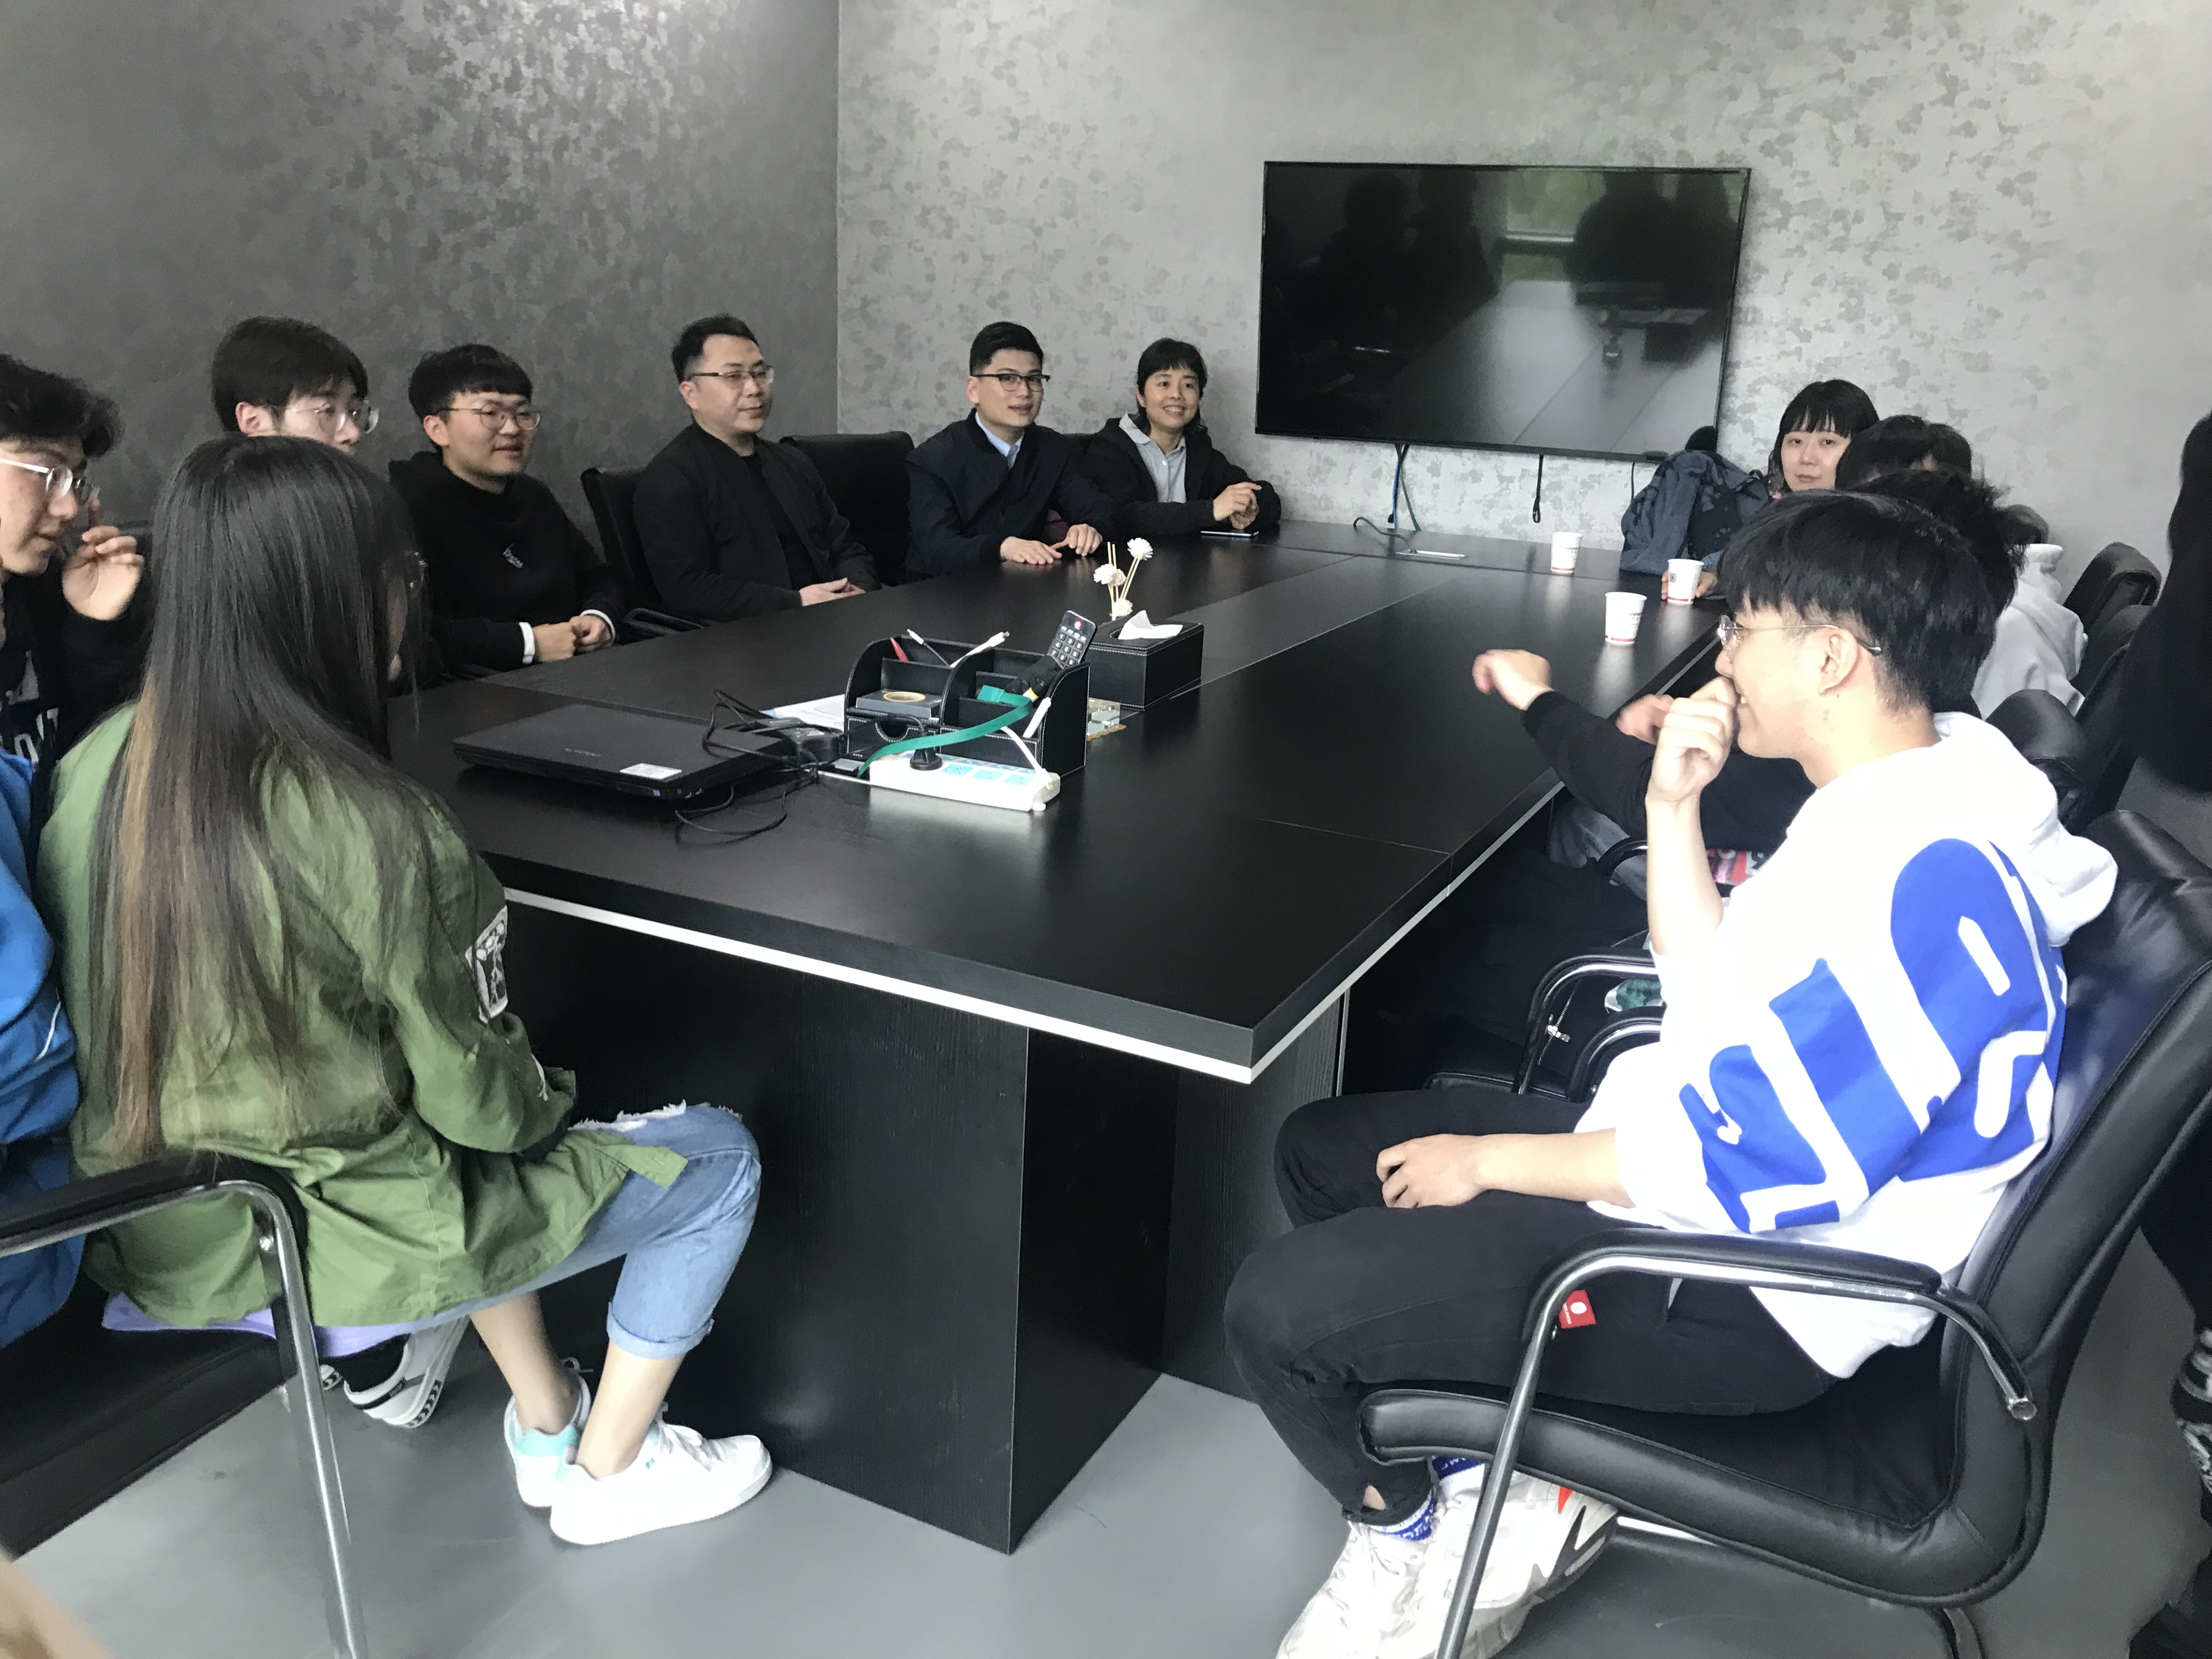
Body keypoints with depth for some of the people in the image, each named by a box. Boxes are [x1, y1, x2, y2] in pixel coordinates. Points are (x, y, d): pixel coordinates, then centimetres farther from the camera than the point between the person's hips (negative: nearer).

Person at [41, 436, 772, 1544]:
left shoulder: (101, 767, -6)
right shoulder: (374, 831, -28)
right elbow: (474, 1095, -18)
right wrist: (551, 1101, 6)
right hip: (318, 1253, -8)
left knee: (489, 1148, 33)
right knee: (717, 1159, 8)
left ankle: (545, 1426, 37)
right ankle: (608, 1474, 23)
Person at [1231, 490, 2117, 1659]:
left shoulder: (1928, 883, -27)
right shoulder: (1890, 813, 6)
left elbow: (1750, 1166, -27)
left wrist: (1492, 1159, -15)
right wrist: (1673, 811, 2)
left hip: (1744, 1297, -11)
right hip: (1697, 1168, 11)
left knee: (1279, 1305, -19)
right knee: (1320, 1152, 12)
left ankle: (1420, 1530, 12)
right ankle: (1474, 1467, 7)